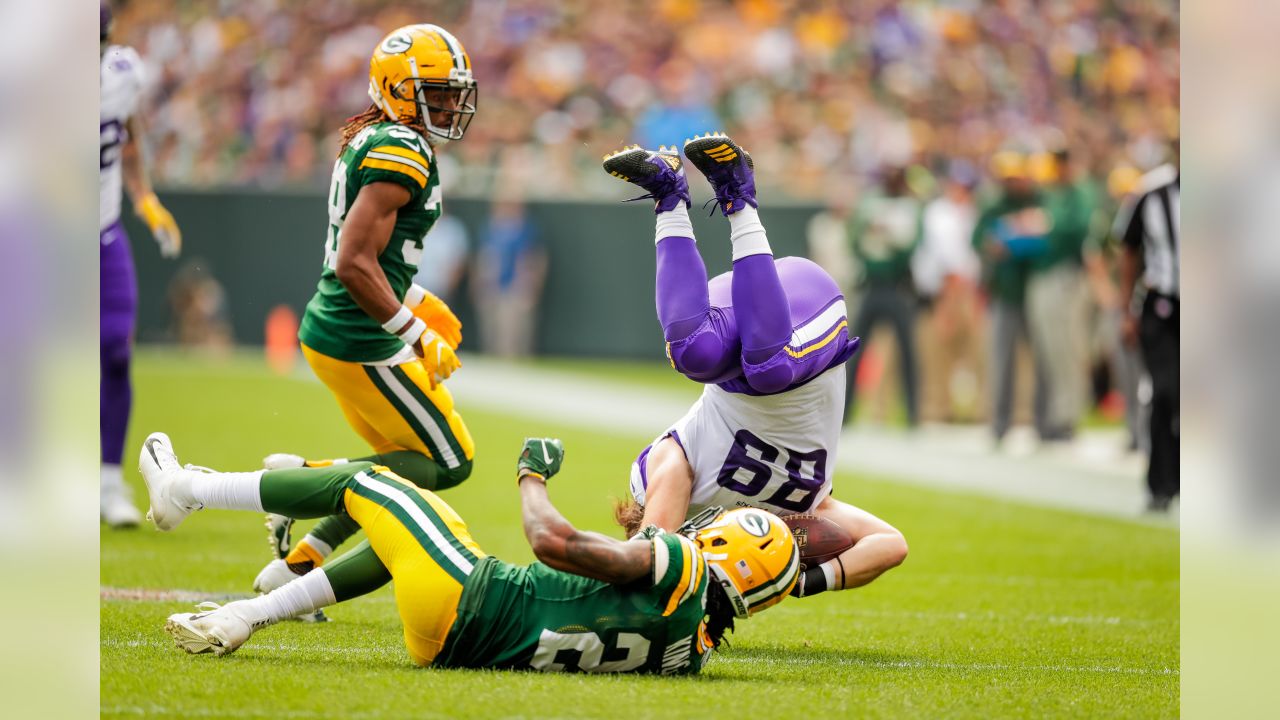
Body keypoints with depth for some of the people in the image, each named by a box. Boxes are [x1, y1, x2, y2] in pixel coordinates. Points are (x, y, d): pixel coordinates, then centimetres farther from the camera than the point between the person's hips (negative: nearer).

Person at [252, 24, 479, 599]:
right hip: (360, 344, -10)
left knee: (406, 466, 19)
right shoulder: (402, 153, -18)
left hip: (329, 331, 10)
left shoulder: (368, 143, 13)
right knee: (449, 462, 1)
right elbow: (354, 264, -25)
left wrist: (417, 302, 23)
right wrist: (417, 335, -20)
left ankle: (296, 564, 14)